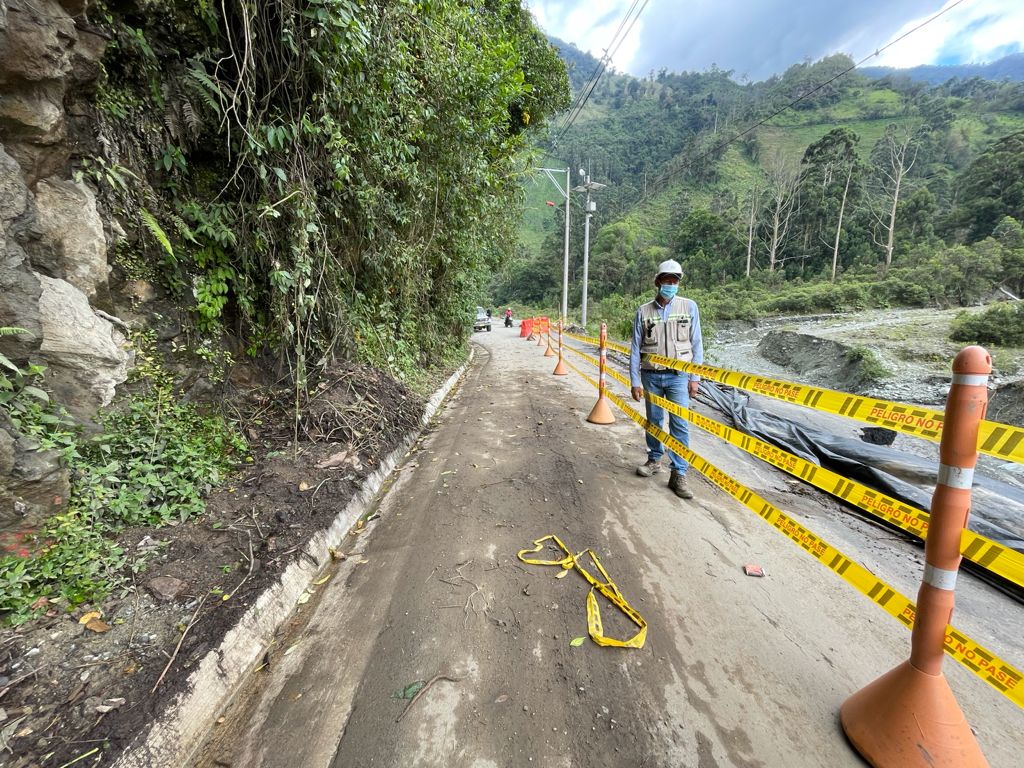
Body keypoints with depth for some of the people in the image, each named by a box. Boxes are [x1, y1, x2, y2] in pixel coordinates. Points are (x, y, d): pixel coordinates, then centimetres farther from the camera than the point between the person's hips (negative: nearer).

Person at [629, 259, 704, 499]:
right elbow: (635, 348, 1)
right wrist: (635, 382, -1)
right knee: (654, 421, 13)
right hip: (651, 376, 1)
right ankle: (654, 460, 32)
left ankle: (678, 475, 5)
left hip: (678, 376, -1)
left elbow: (696, 344, 2)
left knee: (679, 424, -4)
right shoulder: (644, 311, 0)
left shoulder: (689, 306, 0)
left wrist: (695, 378, -3)